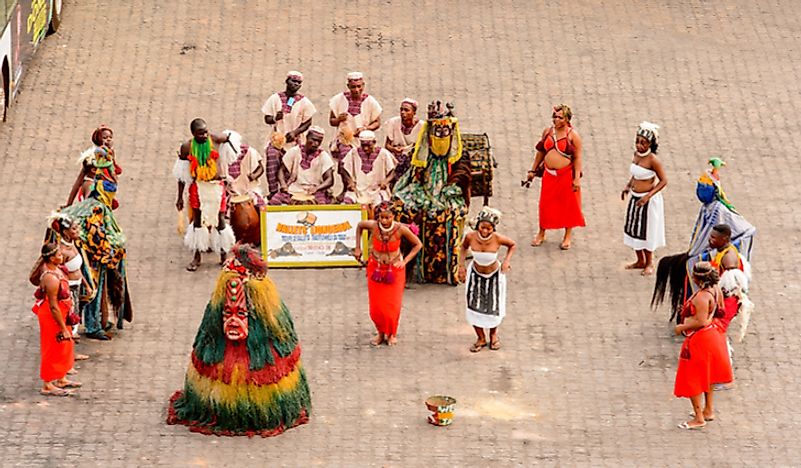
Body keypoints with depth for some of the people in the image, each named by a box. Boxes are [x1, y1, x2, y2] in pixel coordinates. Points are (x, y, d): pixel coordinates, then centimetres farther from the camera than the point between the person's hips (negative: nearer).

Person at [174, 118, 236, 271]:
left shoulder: (215, 140, -8)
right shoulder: (187, 147, -7)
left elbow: (229, 138, 19)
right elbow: (182, 175, 3)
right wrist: (180, 197, 5)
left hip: (216, 186, 0)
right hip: (198, 187, 0)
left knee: (220, 220, 5)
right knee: (198, 220, 7)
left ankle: (224, 255, 20)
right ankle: (197, 256, 19)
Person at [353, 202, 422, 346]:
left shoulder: (400, 229, -23)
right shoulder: (372, 225, -20)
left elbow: (418, 244, -7)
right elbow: (359, 225, 5)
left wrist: (405, 261, -13)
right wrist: (357, 248, 3)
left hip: (395, 270, -1)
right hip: (375, 268, 1)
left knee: (393, 305, 5)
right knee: (376, 304, 6)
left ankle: (392, 334, 26)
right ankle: (380, 332, 28)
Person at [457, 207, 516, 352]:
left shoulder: (498, 239, -29)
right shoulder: (470, 236, -24)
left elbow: (513, 245, -7)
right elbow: (464, 247, 0)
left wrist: (506, 261, -19)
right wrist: (461, 266, -4)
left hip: (494, 275, -1)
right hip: (476, 274, 1)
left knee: (494, 308, 10)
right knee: (474, 307, 4)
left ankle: (493, 334, 42)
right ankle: (481, 338, 28)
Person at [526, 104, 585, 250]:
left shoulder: (573, 135, -8)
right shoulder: (548, 132, 5)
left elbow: (578, 157, -9)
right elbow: (541, 152, 15)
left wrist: (577, 178, -15)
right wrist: (533, 170, 16)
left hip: (566, 175, -4)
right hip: (549, 175, 4)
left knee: (568, 205, 6)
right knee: (545, 204, 9)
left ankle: (568, 236, 19)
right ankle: (541, 234, 24)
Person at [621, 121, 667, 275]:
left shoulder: (652, 160, -22)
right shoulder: (636, 154, 0)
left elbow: (663, 181, -19)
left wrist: (648, 196, -25)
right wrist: (628, 186, 3)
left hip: (649, 200, -7)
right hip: (635, 198, 7)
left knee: (646, 232, 6)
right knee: (633, 229, 16)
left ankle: (649, 264, 25)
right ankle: (640, 261, 33)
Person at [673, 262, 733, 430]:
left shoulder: (701, 297, -30)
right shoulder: (715, 290, -3)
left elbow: (701, 321, -30)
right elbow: (720, 310, 11)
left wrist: (682, 327, -17)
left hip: (699, 339, -10)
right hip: (712, 334, 10)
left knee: (691, 379, 3)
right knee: (707, 375, 24)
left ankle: (699, 418, 9)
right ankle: (709, 410, 36)